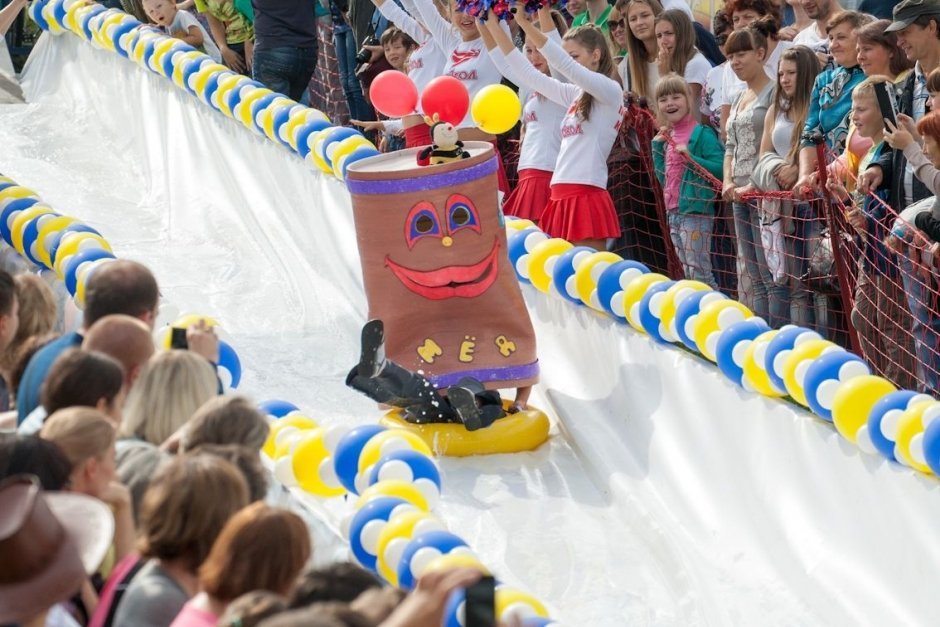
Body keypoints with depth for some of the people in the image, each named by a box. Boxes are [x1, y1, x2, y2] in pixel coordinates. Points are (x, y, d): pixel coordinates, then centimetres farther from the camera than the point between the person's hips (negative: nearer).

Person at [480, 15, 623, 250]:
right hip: (562, 198, 8)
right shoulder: (575, 94, 18)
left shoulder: (610, 90, -4)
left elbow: (565, 65, -17)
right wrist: (493, 26, 14)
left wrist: (526, 24, -24)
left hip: (586, 197, -8)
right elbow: (529, 75, 19)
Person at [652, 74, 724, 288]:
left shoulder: (702, 134, -9)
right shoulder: (668, 137, 15)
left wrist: (691, 157, -23)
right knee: (688, 274, 13)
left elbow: (720, 168, -17)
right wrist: (657, 146, 10)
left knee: (699, 273, -10)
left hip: (696, 212, -8)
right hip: (673, 213, 8)